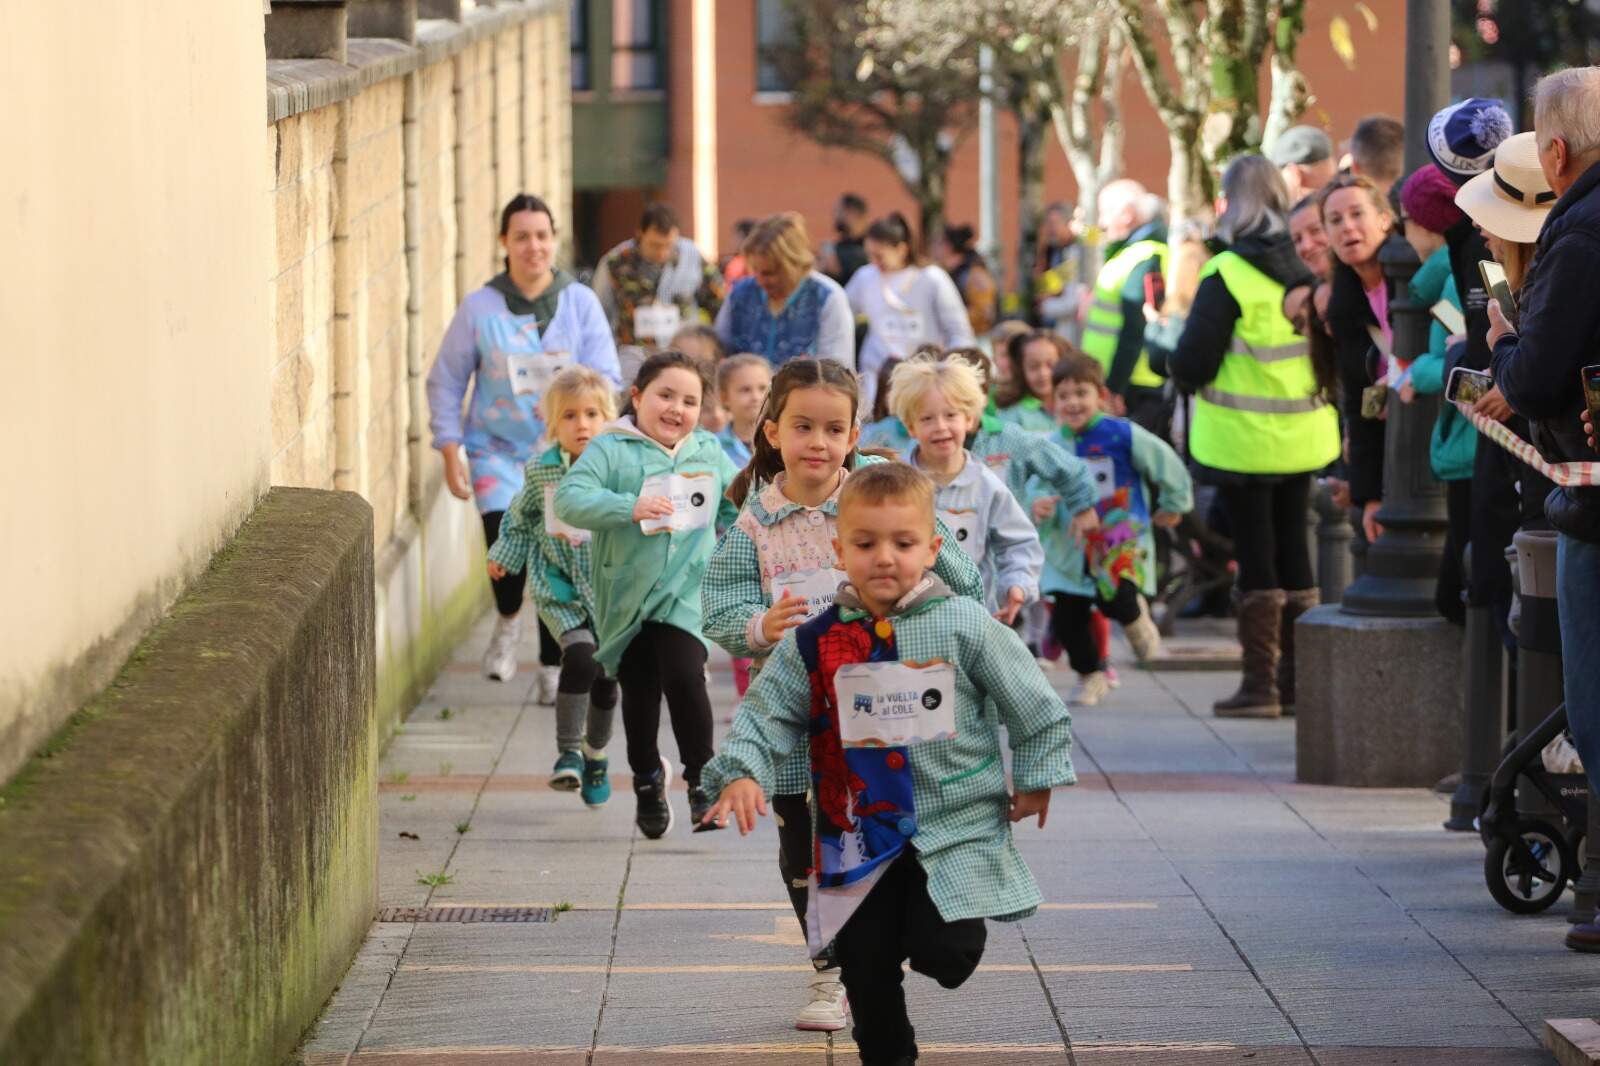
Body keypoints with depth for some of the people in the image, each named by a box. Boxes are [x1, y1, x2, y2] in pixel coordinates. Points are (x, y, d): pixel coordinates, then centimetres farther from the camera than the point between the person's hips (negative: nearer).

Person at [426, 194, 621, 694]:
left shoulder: (581, 302, 1)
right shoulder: (479, 307, -2)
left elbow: (606, 377, -1)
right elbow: (446, 380, 5)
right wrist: (451, 451, -3)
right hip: (498, 450, -1)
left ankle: (554, 671, 16)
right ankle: (508, 620, 13)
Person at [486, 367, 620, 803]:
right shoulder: (541, 471, -5)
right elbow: (521, 518, 12)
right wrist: (503, 555, 7)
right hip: (559, 586, -1)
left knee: (605, 675, 10)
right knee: (580, 655, -24)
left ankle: (596, 755, 35)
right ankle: (568, 751, -15)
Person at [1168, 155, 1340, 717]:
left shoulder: (1226, 276, -16)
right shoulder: (1310, 267, 2)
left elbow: (1191, 365, -15)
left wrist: (1168, 354, 5)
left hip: (1243, 439, -5)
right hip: (1303, 435, 5)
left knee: (1256, 558, 1)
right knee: (1293, 550, 13)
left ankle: (1259, 682, 2)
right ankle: (1297, 676, 17)